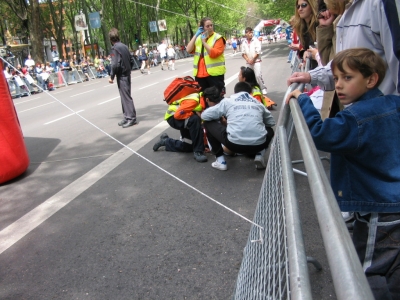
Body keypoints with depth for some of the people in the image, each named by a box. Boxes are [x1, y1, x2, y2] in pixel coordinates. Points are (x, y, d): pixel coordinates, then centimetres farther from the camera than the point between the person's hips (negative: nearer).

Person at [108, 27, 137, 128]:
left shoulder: (115, 48, -14)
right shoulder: (124, 46, 10)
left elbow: (115, 64, -20)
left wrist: (112, 76, -12)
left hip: (121, 76, -8)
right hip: (127, 74, 9)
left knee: (126, 97, -5)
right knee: (125, 96, 13)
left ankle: (131, 118, -3)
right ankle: (127, 116, 19)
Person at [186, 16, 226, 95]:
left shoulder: (218, 38, -3)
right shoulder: (198, 38, 13)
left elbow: (214, 53, -18)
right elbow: (189, 50, -1)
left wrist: (204, 42, -14)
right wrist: (196, 35, -3)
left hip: (214, 73, -5)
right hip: (200, 73, 5)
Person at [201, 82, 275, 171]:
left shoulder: (228, 101, 14)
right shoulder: (258, 103, 22)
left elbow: (204, 115, 17)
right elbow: (271, 122, 31)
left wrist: (223, 120, 34)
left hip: (234, 144, -3)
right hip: (258, 145, 3)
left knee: (208, 123, 22)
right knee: (269, 130, 39)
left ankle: (220, 160, 16)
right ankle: (259, 156, 14)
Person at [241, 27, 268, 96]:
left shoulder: (256, 40, -6)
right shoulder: (244, 42, 5)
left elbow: (258, 52, -10)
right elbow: (243, 53, 7)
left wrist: (253, 60, -11)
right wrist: (248, 60, -7)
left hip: (256, 61, -4)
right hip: (248, 63, 4)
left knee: (258, 75, -12)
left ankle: (263, 90, -4)